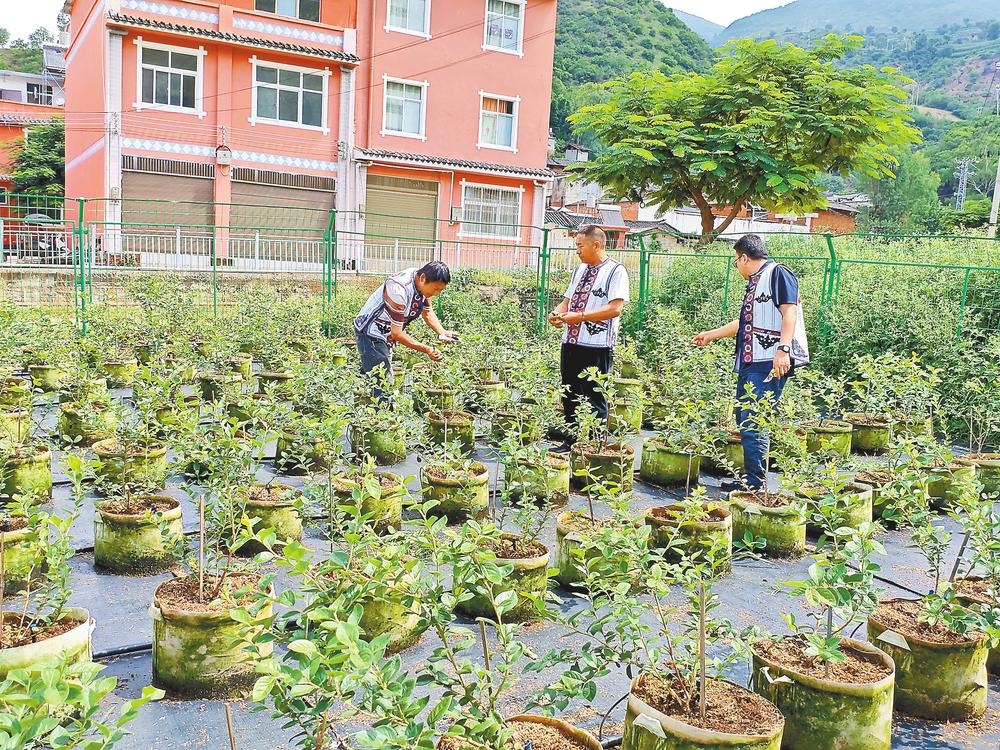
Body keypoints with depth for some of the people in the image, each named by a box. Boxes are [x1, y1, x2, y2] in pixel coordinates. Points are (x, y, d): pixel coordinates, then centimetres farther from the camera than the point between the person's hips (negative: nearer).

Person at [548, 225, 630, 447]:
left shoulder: (616, 271, -7)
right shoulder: (580, 270, 17)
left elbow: (615, 308, -18)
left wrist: (580, 316, -20)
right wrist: (557, 313, 0)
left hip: (596, 346, -8)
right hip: (571, 342, 8)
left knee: (594, 398, -1)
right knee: (570, 395, 13)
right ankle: (571, 443, 24)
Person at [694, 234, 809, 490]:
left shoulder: (777, 273, -5)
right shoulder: (755, 282, 24)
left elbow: (789, 312, -16)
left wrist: (783, 349, -26)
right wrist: (711, 335, 44)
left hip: (770, 363, -10)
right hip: (749, 362, 10)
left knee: (753, 424, -14)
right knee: (744, 420, 11)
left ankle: (756, 484, -11)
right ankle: (751, 478, 18)